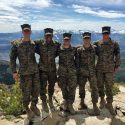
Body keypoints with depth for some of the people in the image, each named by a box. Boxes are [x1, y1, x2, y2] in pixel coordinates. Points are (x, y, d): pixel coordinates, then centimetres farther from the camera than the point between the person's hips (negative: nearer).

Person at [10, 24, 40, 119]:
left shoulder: (34, 44, 4)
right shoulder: (16, 43, -6)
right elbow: (12, 58, -3)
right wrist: (14, 72, -7)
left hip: (35, 71, 4)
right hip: (24, 73, -3)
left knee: (36, 90, 11)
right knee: (26, 92, 6)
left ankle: (34, 106, 35)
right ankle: (27, 108, 29)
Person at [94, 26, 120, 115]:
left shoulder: (114, 44, -2)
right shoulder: (97, 44, 1)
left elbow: (117, 56, 1)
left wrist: (117, 66, -2)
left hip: (109, 69, -2)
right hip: (99, 68, 2)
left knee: (109, 87, 0)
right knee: (100, 85, 11)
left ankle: (109, 104, 12)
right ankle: (102, 100, 32)